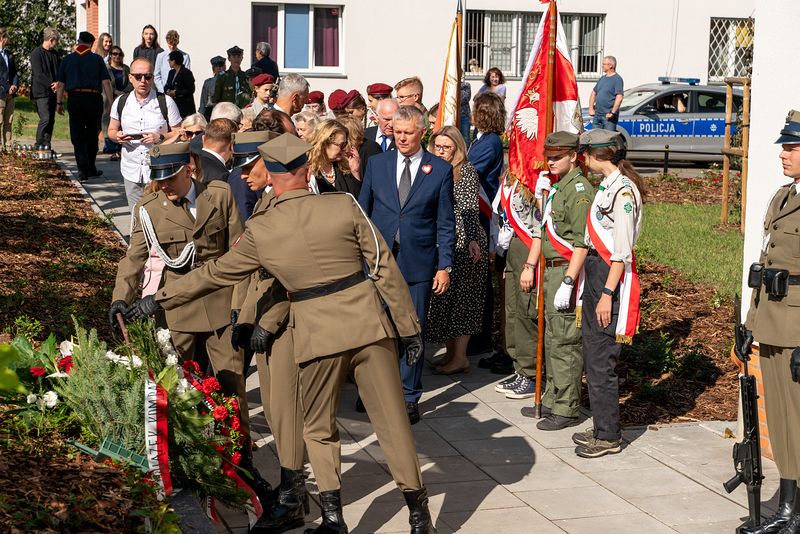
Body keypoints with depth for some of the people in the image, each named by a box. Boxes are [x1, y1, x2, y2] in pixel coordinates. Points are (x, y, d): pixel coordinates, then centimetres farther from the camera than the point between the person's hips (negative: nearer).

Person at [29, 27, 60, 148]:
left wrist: (58, 83, -7)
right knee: (45, 118, -16)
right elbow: (39, 74, -12)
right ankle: (39, 145, -9)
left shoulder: (55, 54, 15)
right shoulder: (36, 53, -6)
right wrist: (51, 84, -14)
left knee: (51, 120, 5)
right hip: (41, 92, -7)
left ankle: (47, 146, 10)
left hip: (52, 92, 7)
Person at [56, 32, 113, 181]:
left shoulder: (67, 59, 6)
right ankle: (91, 168, 22)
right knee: (92, 135, 14)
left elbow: (60, 84, 6)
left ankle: (83, 170, -10)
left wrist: (59, 103, 13)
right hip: (94, 98, 0)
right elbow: (106, 83, -4)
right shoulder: (97, 59, 2)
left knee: (78, 136, 1)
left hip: (75, 99, 0)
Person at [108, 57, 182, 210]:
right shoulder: (121, 103, 6)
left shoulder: (166, 102, -3)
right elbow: (112, 130, 16)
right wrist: (117, 136, -7)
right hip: (131, 171, 3)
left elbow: (179, 133, 0)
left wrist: (160, 137, -18)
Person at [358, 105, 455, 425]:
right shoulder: (377, 164, 7)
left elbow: (446, 224, 2)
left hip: (419, 263, -1)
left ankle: (409, 398, 14)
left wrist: (444, 266, -3)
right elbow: (362, 212, 11)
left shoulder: (441, 170, 2)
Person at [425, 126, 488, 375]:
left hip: (463, 243, -7)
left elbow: (470, 209, -14)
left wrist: (473, 240, -23)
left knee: (460, 298, -3)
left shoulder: (466, 171, -6)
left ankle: (460, 357, 2)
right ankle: (450, 353, 15)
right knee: (442, 299, 8)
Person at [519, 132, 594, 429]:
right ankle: (552, 401, 26)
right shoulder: (552, 186, 15)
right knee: (551, 340, 16)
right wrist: (530, 266, 19)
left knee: (565, 342, -6)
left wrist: (567, 283, -25)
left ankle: (566, 410, 1)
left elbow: (581, 243, -21)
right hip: (551, 270, 10)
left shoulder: (579, 190, -15)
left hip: (569, 272, -10)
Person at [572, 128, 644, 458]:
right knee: (592, 354, 14)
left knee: (601, 360, -5)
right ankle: (602, 428, 24)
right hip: (595, 270, 10)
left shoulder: (623, 190, -16)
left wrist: (607, 294, -21)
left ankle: (609, 437, 5)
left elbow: (622, 251, -19)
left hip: (612, 277, -10)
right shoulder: (606, 186, 14)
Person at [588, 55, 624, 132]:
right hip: (597, 114, 8)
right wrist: (591, 108, 12)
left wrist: (612, 113, -21)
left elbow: (619, 98, -18)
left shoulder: (617, 79, -9)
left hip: (608, 116, -8)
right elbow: (593, 93, 24)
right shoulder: (602, 78, 16)